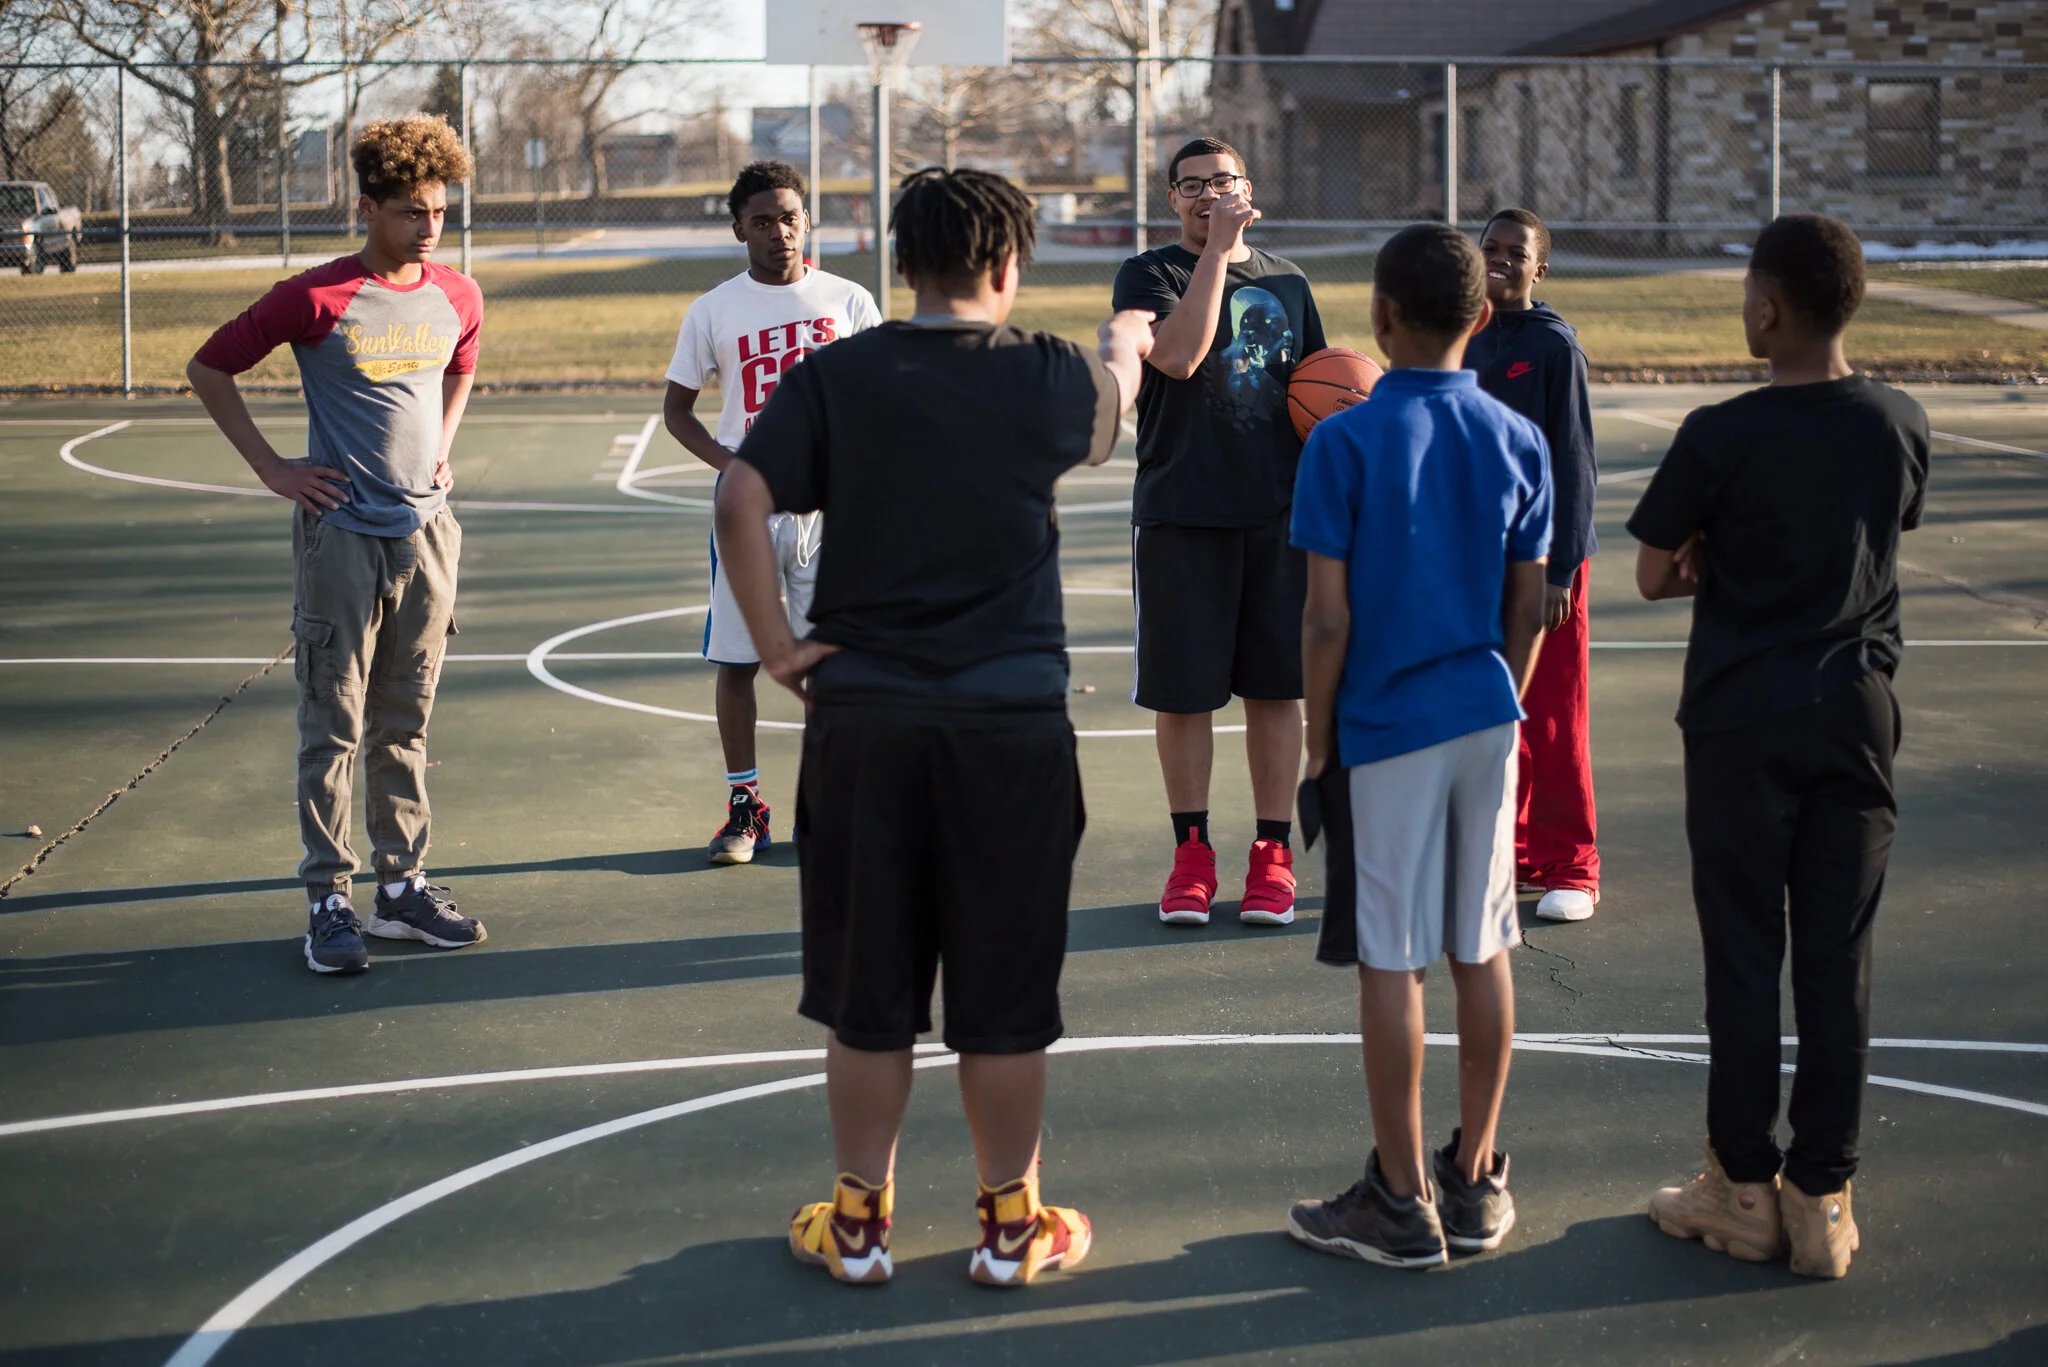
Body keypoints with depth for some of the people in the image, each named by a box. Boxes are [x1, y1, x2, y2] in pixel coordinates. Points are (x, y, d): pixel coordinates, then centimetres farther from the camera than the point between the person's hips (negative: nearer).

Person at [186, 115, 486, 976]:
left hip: (426, 534, 5)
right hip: (341, 535, -5)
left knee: (404, 725, 11)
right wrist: (272, 468, -3)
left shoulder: (457, 298, 5)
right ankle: (328, 900, 6)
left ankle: (401, 888, 19)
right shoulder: (316, 299, -10)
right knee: (334, 727, -1)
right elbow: (208, 369, -1)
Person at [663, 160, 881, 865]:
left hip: (831, 506, 0)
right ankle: (744, 803, 12)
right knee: (736, 658, 1)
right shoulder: (713, 310, 3)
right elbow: (676, 408, 9)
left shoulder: (849, 302, 4)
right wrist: (728, 463, -8)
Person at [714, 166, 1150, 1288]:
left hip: (863, 715, 1)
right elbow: (1102, 423, 23)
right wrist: (1122, 351, 44)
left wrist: (777, 645, -4)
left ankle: (859, 1222, 19)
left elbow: (741, 501, -11)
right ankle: (1011, 1224, 20)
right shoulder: (1044, 377, 0)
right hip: (1013, 719, -1)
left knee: (866, 992, 10)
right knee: (1004, 991, 9)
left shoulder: (834, 376, -1)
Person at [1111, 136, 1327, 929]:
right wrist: (1218, 249, -16)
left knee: (1276, 686, 5)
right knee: (1182, 690, 2)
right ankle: (1192, 854, 15)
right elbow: (1178, 356, -18)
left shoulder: (1285, 282, 14)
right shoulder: (1150, 276, 1)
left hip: (1278, 513, 3)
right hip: (1179, 513, -3)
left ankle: (1272, 855, 14)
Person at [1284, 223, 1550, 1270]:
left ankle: (1402, 1201, 8)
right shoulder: (1518, 441, 3)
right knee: (1483, 952, 11)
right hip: (1486, 718, 5)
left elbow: (1328, 620, -11)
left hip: (1384, 727, -4)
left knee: (1390, 959, 2)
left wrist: (1318, 748, -1)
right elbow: (1527, 609, 7)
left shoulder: (1343, 444, -10)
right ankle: (1474, 1181, 21)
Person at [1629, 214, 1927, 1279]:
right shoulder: (1901, 426, 0)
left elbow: (1654, 575, -7)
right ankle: (1823, 1199, 13)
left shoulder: (1722, 436, -13)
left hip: (1743, 720, -3)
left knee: (1745, 954, 6)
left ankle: (1744, 1190, 14)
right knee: (1839, 958, 7)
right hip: (1857, 714, 3)